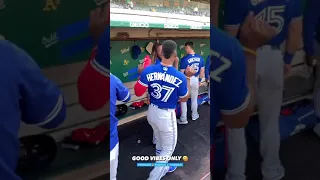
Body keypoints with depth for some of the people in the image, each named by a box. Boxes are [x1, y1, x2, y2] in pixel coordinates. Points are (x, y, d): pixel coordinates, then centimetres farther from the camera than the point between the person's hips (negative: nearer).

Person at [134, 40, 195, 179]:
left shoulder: (148, 70, -15)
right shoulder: (180, 76, -19)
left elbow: (137, 92, -7)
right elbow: (184, 99, -3)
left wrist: (141, 74, 5)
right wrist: (187, 77, 0)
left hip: (152, 112, 5)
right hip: (167, 116, -5)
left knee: (160, 143, 31)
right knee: (168, 149, 16)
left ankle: (164, 168, 55)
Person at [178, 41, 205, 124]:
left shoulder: (185, 58, -19)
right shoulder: (200, 58, -4)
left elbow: (182, 72, -15)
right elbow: (202, 71, 3)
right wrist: (200, 80, 16)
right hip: (195, 80, 4)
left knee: (183, 100, 8)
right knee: (194, 99, 21)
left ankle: (183, 119, 12)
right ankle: (194, 115, 35)